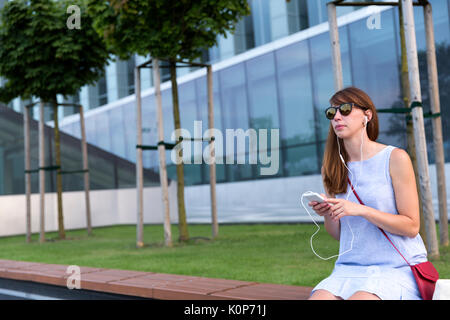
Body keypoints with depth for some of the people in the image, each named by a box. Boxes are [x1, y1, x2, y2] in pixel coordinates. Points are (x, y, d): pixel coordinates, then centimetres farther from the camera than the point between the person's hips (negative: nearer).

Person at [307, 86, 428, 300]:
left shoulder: (396, 158, -4)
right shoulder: (331, 168, 8)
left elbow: (411, 227, -7)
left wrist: (361, 210, -18)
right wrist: (327, 215, -9)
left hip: (397, 268, -3)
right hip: (350, 269, 4)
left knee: (358, 298, -30)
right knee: (317, 297, -24)